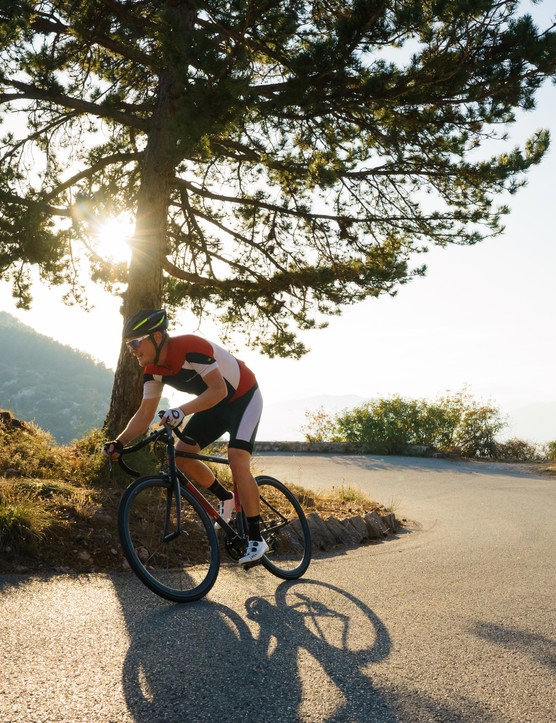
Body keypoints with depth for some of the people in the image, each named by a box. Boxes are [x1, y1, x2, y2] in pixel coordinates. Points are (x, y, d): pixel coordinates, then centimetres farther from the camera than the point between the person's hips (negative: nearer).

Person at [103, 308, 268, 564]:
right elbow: (145, 413, -8)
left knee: (237, 462, -23)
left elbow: (219, 390, -40)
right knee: (181, 454, -5)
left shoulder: (191, 347, -33)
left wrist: (182, 411, -52)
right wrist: (119, 442, -22)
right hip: (215, 404, 8)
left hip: (243, 397, -8)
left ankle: (256, 538, -13)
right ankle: (225, 498, 16)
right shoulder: (153, 369, -9)